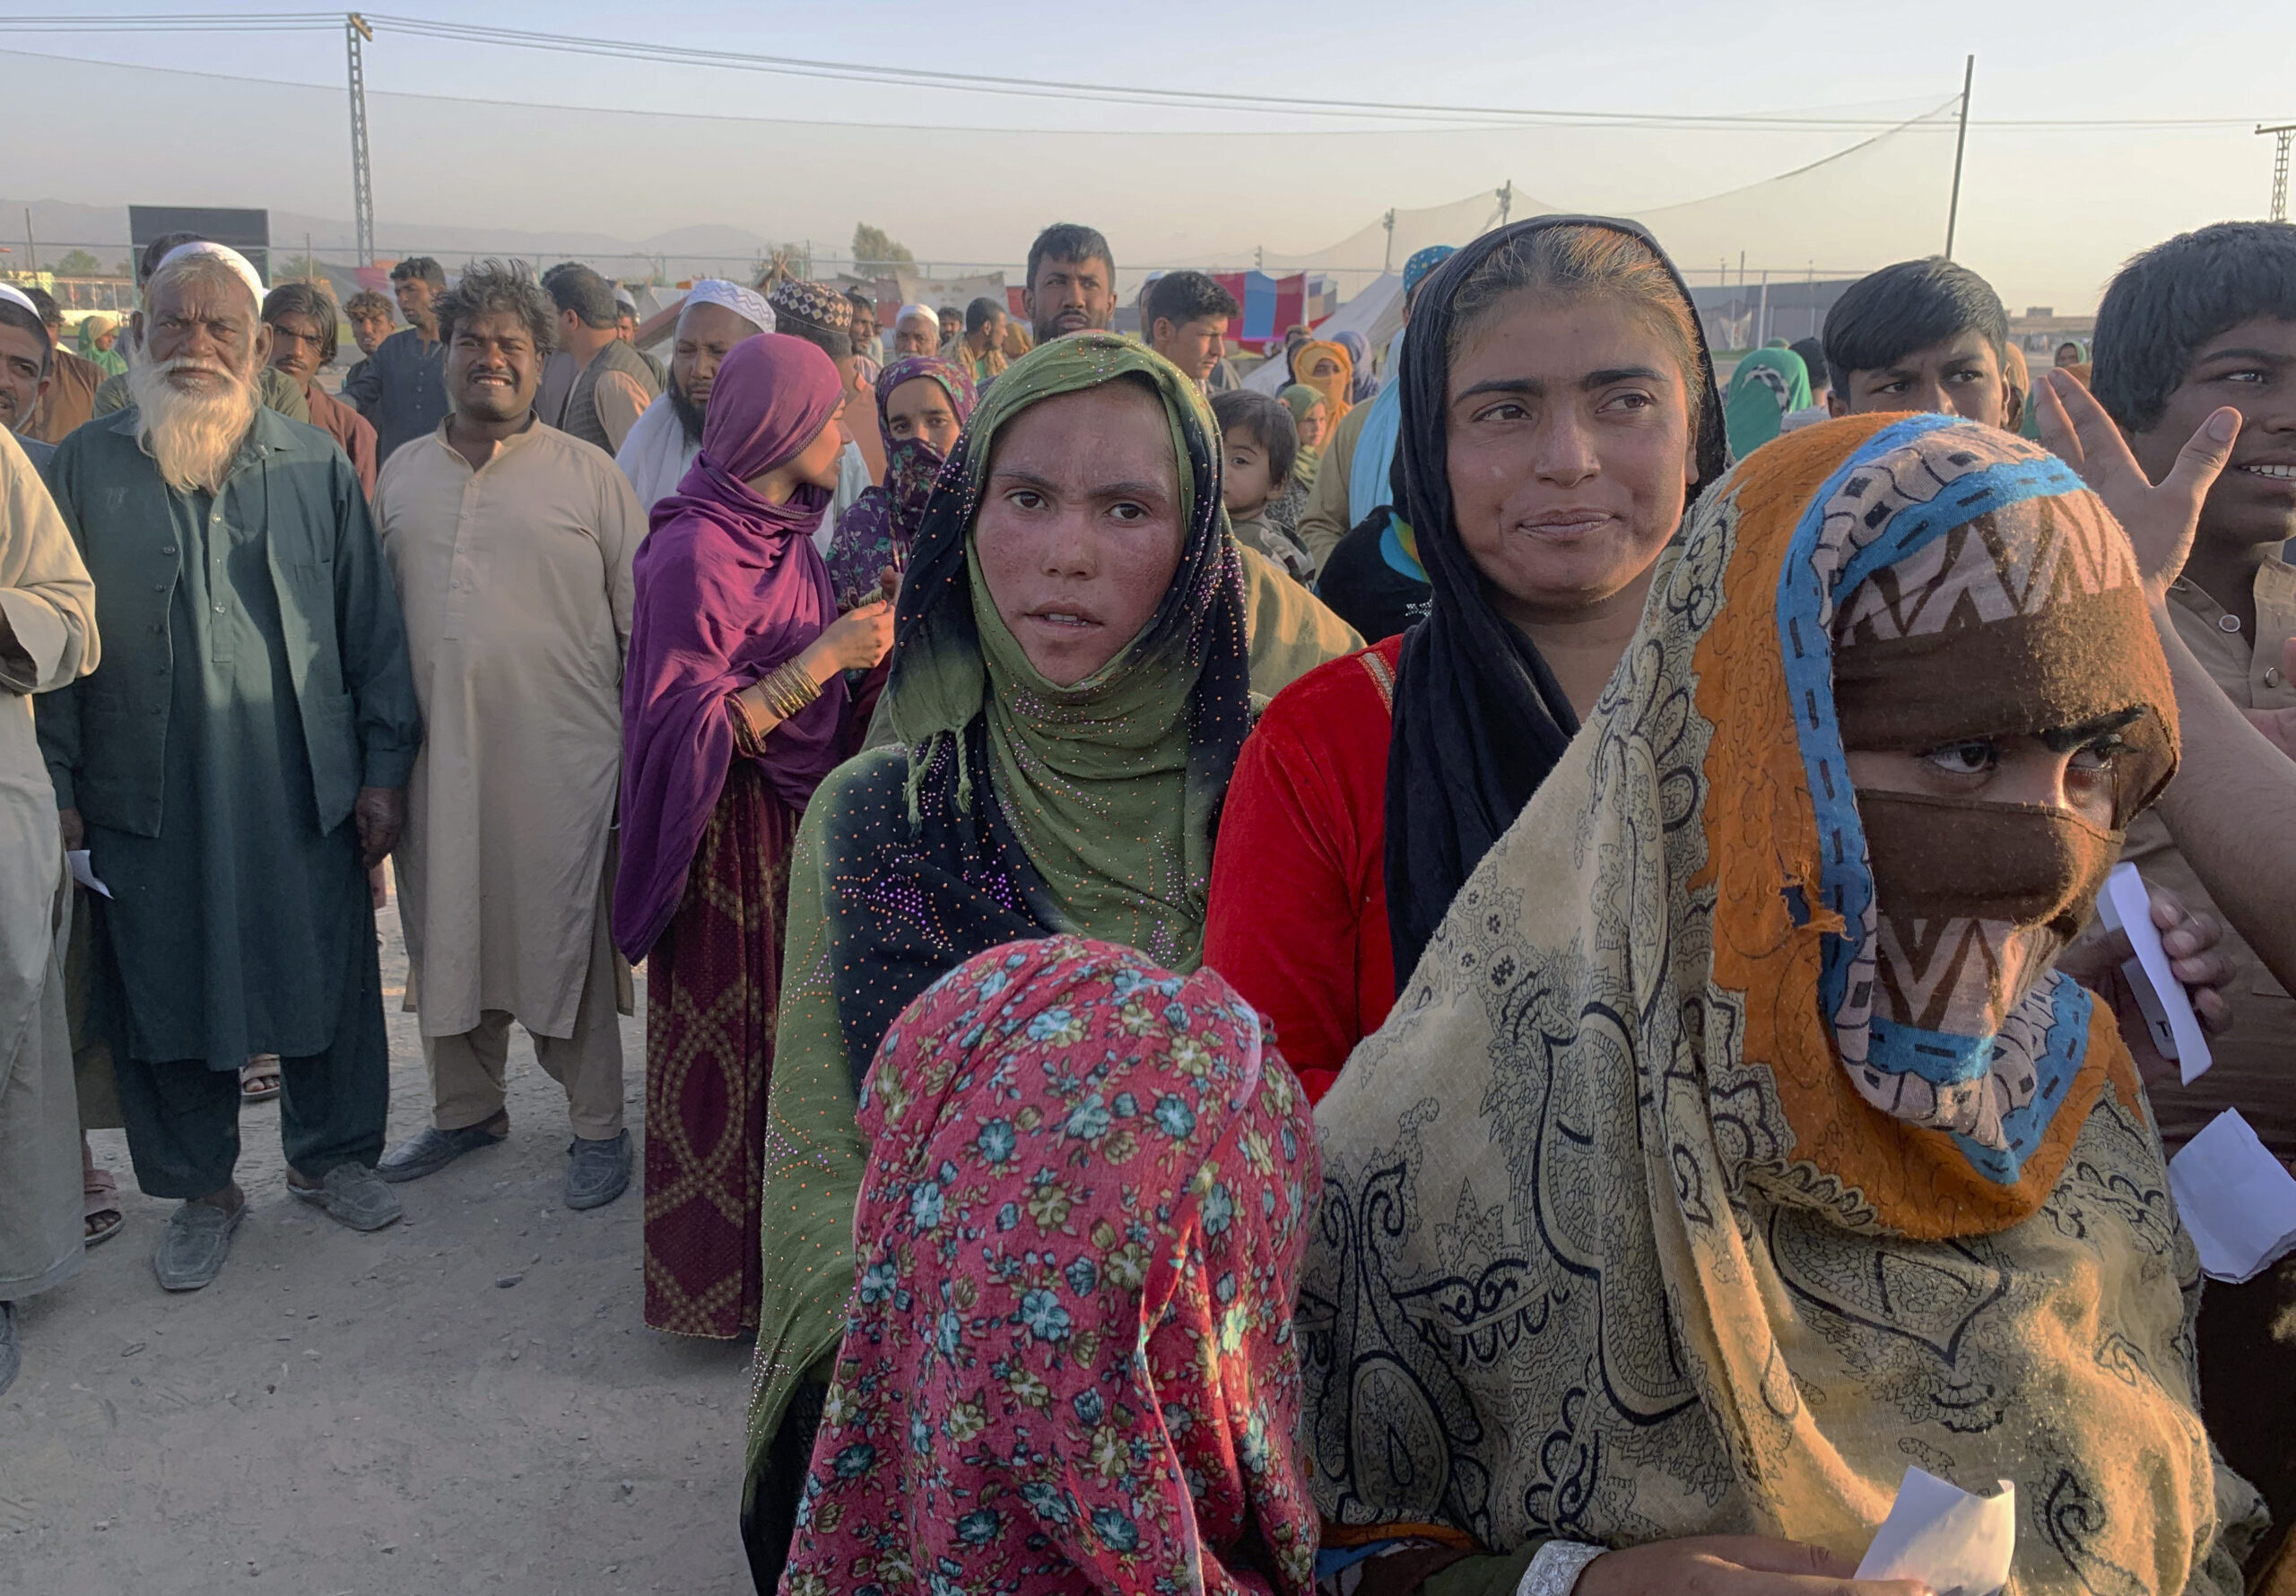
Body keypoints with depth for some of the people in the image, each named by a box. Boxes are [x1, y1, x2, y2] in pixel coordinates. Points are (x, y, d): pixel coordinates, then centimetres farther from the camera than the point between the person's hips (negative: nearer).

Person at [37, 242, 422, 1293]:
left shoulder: (315, 465, 4)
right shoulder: (86, 466, 2)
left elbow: (371, 624, 5)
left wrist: (384, 765, 1)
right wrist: (57, 786, 0)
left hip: (306, 791, 1)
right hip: (152, 801, 0)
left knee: (329, 978, 10)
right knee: (168, 992, 8)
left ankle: (333, 1154, 31)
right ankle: (202, 1189, 27)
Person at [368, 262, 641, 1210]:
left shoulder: (586, 472, 0)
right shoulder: (402, 473, 13)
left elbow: (644, 615, 1)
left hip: (561, 752, -4)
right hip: (435, 751, 4)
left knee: (568, 938, 3)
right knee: (445, 932, 13)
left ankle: (597, 1126, 18)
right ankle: (466, 1106, 33)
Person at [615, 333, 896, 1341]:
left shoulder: (784, 533, 8)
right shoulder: (696, 550, -19)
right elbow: (695, 725, -23)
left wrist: (864, 639, 2)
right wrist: (827, 654, -23)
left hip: (793, 814, 9)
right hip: (730, 832, -9)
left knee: (780, 1034, 17)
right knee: (724, 1051, 2)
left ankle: (776, 1252, 32)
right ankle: (720, 1284, 18)